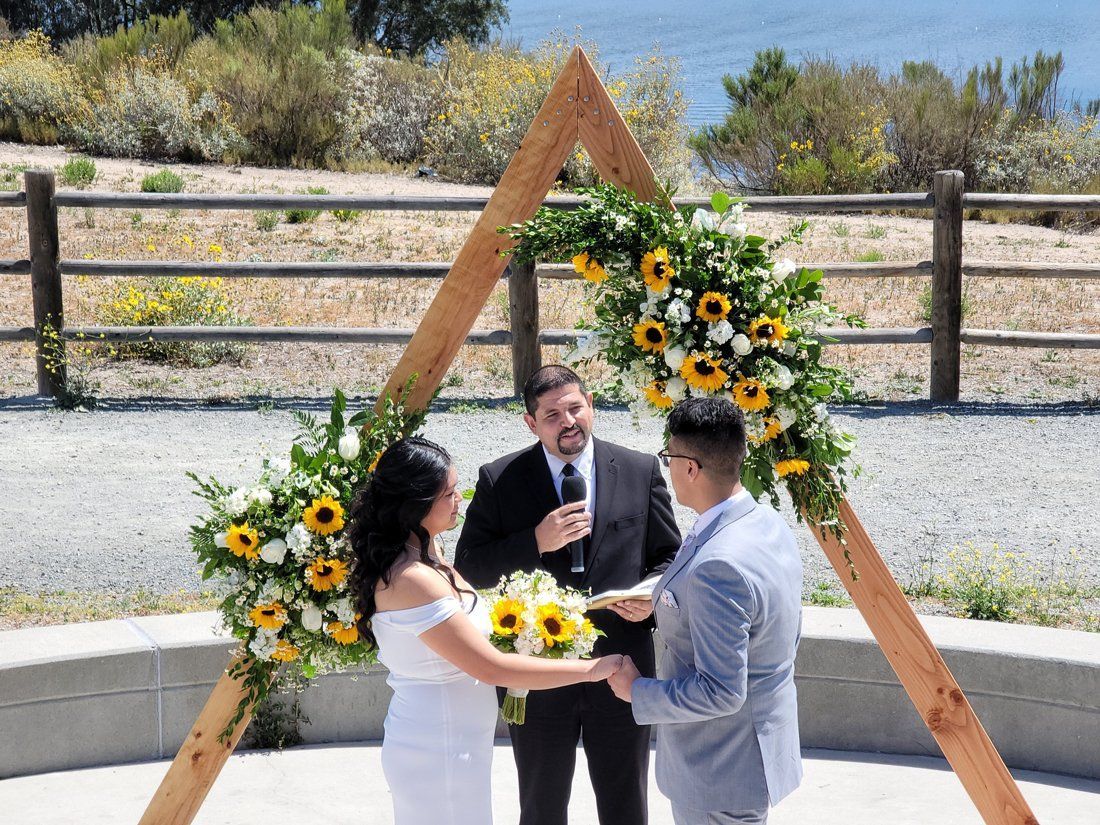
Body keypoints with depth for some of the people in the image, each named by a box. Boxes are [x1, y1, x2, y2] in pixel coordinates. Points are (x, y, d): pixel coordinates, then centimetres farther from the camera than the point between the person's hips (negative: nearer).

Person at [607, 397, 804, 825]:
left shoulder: (716, 567, -30)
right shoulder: (769, 525, 0)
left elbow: (721, 692, -28)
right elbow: (787, 635, 13)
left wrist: (638, 692, -14)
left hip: (722, 772, -9)